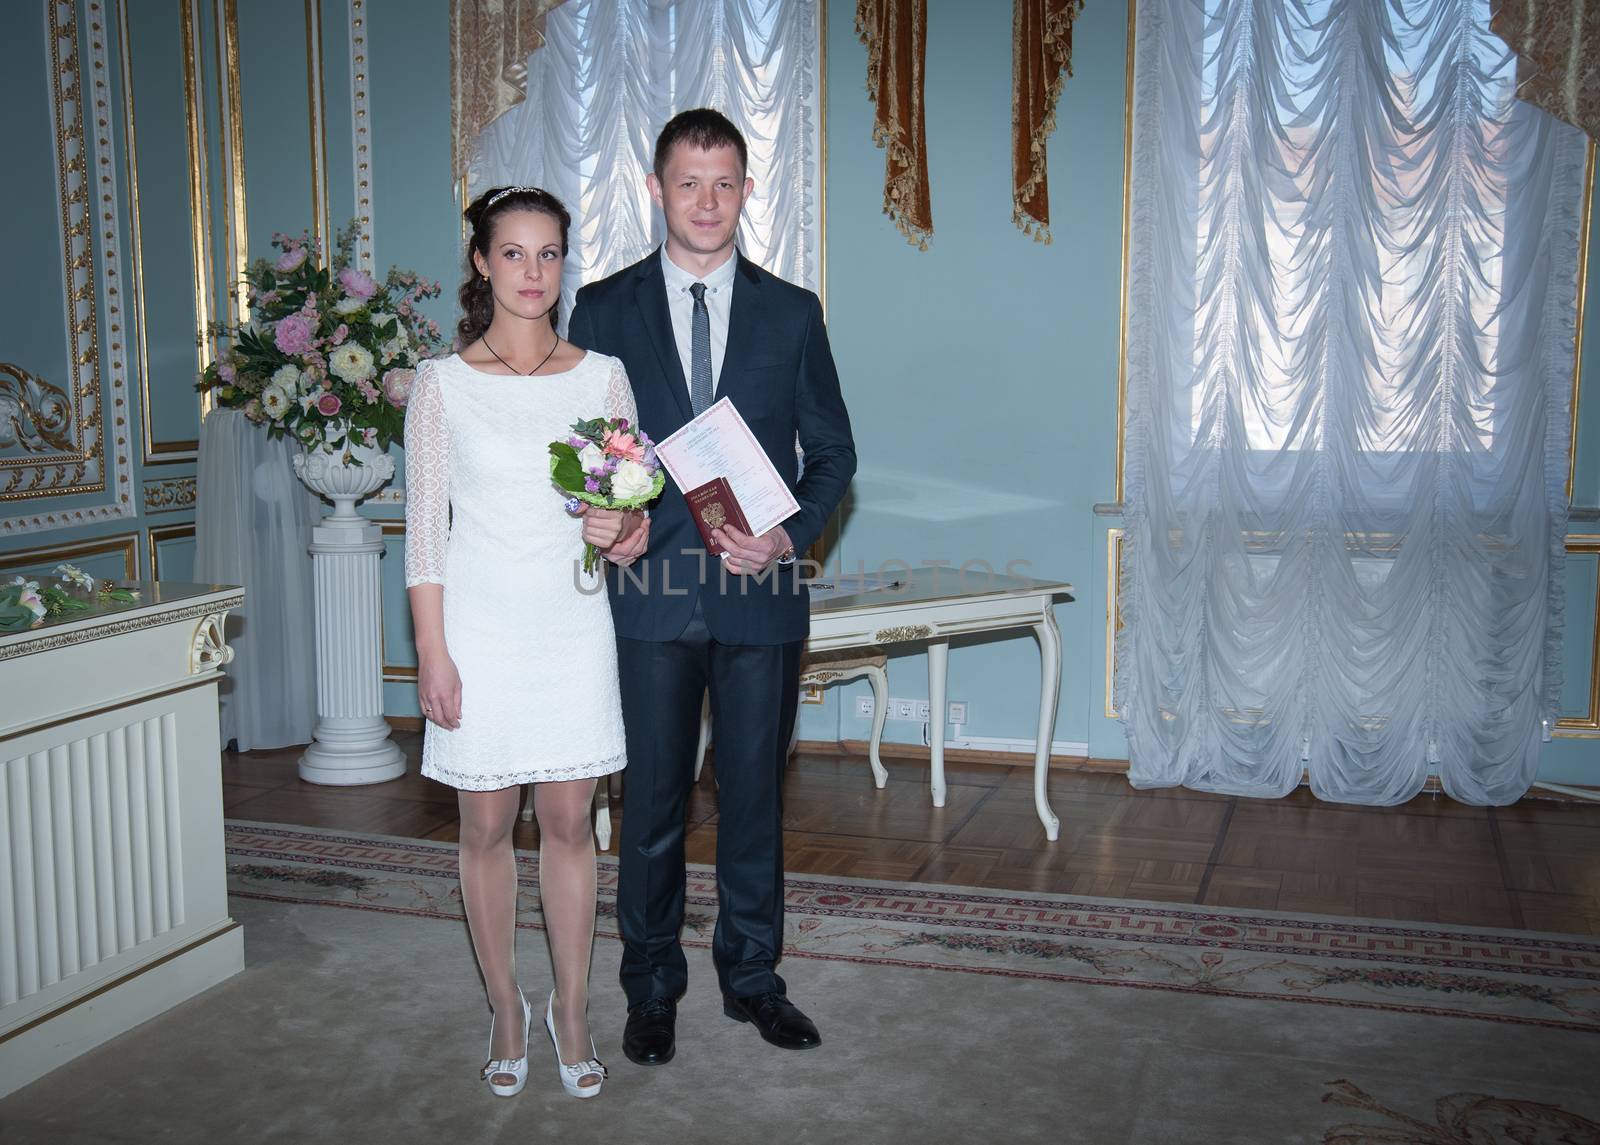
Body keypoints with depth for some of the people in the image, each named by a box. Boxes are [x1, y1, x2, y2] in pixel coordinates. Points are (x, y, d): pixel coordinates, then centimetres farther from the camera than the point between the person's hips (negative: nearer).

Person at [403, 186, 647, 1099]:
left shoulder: (602, 376, 3)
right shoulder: (444, 383, -2)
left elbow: (637, 502, 10)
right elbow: (426, 528, -2)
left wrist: (624, 529, -14)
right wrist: (433, 652, -8)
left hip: (571, 622, 1)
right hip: (480, 622, -1)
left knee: (569, 820, 7)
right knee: (488, 825, 7)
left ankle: (573, 1011, 22)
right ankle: (508, 1011, 25)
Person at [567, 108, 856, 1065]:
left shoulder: (792, 313, 6)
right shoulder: (604, 309, 5)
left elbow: (833, 453, 7)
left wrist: (789, 536, -10)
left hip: (760, 592, 1)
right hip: (651, 591, 0)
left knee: (755, 795, 11)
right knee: (652, 801, 8)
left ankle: (752, 976, 29)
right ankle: (653, 988, 25)